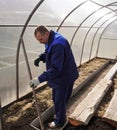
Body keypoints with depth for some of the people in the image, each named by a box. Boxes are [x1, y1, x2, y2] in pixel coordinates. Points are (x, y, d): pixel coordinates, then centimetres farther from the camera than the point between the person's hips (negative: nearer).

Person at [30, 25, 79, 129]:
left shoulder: (57, 44, -32)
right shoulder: (51, 40, 1)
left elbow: (56, 68, -33)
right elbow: (48, 53, 16)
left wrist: (40, 79, -34)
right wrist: (41, 57, -5)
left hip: (64, 77, -10)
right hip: (59, 76, 10)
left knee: (59, 100, 8)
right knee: (56, 98, 24)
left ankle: (60, 122, 32)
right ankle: (60, 115, 48)